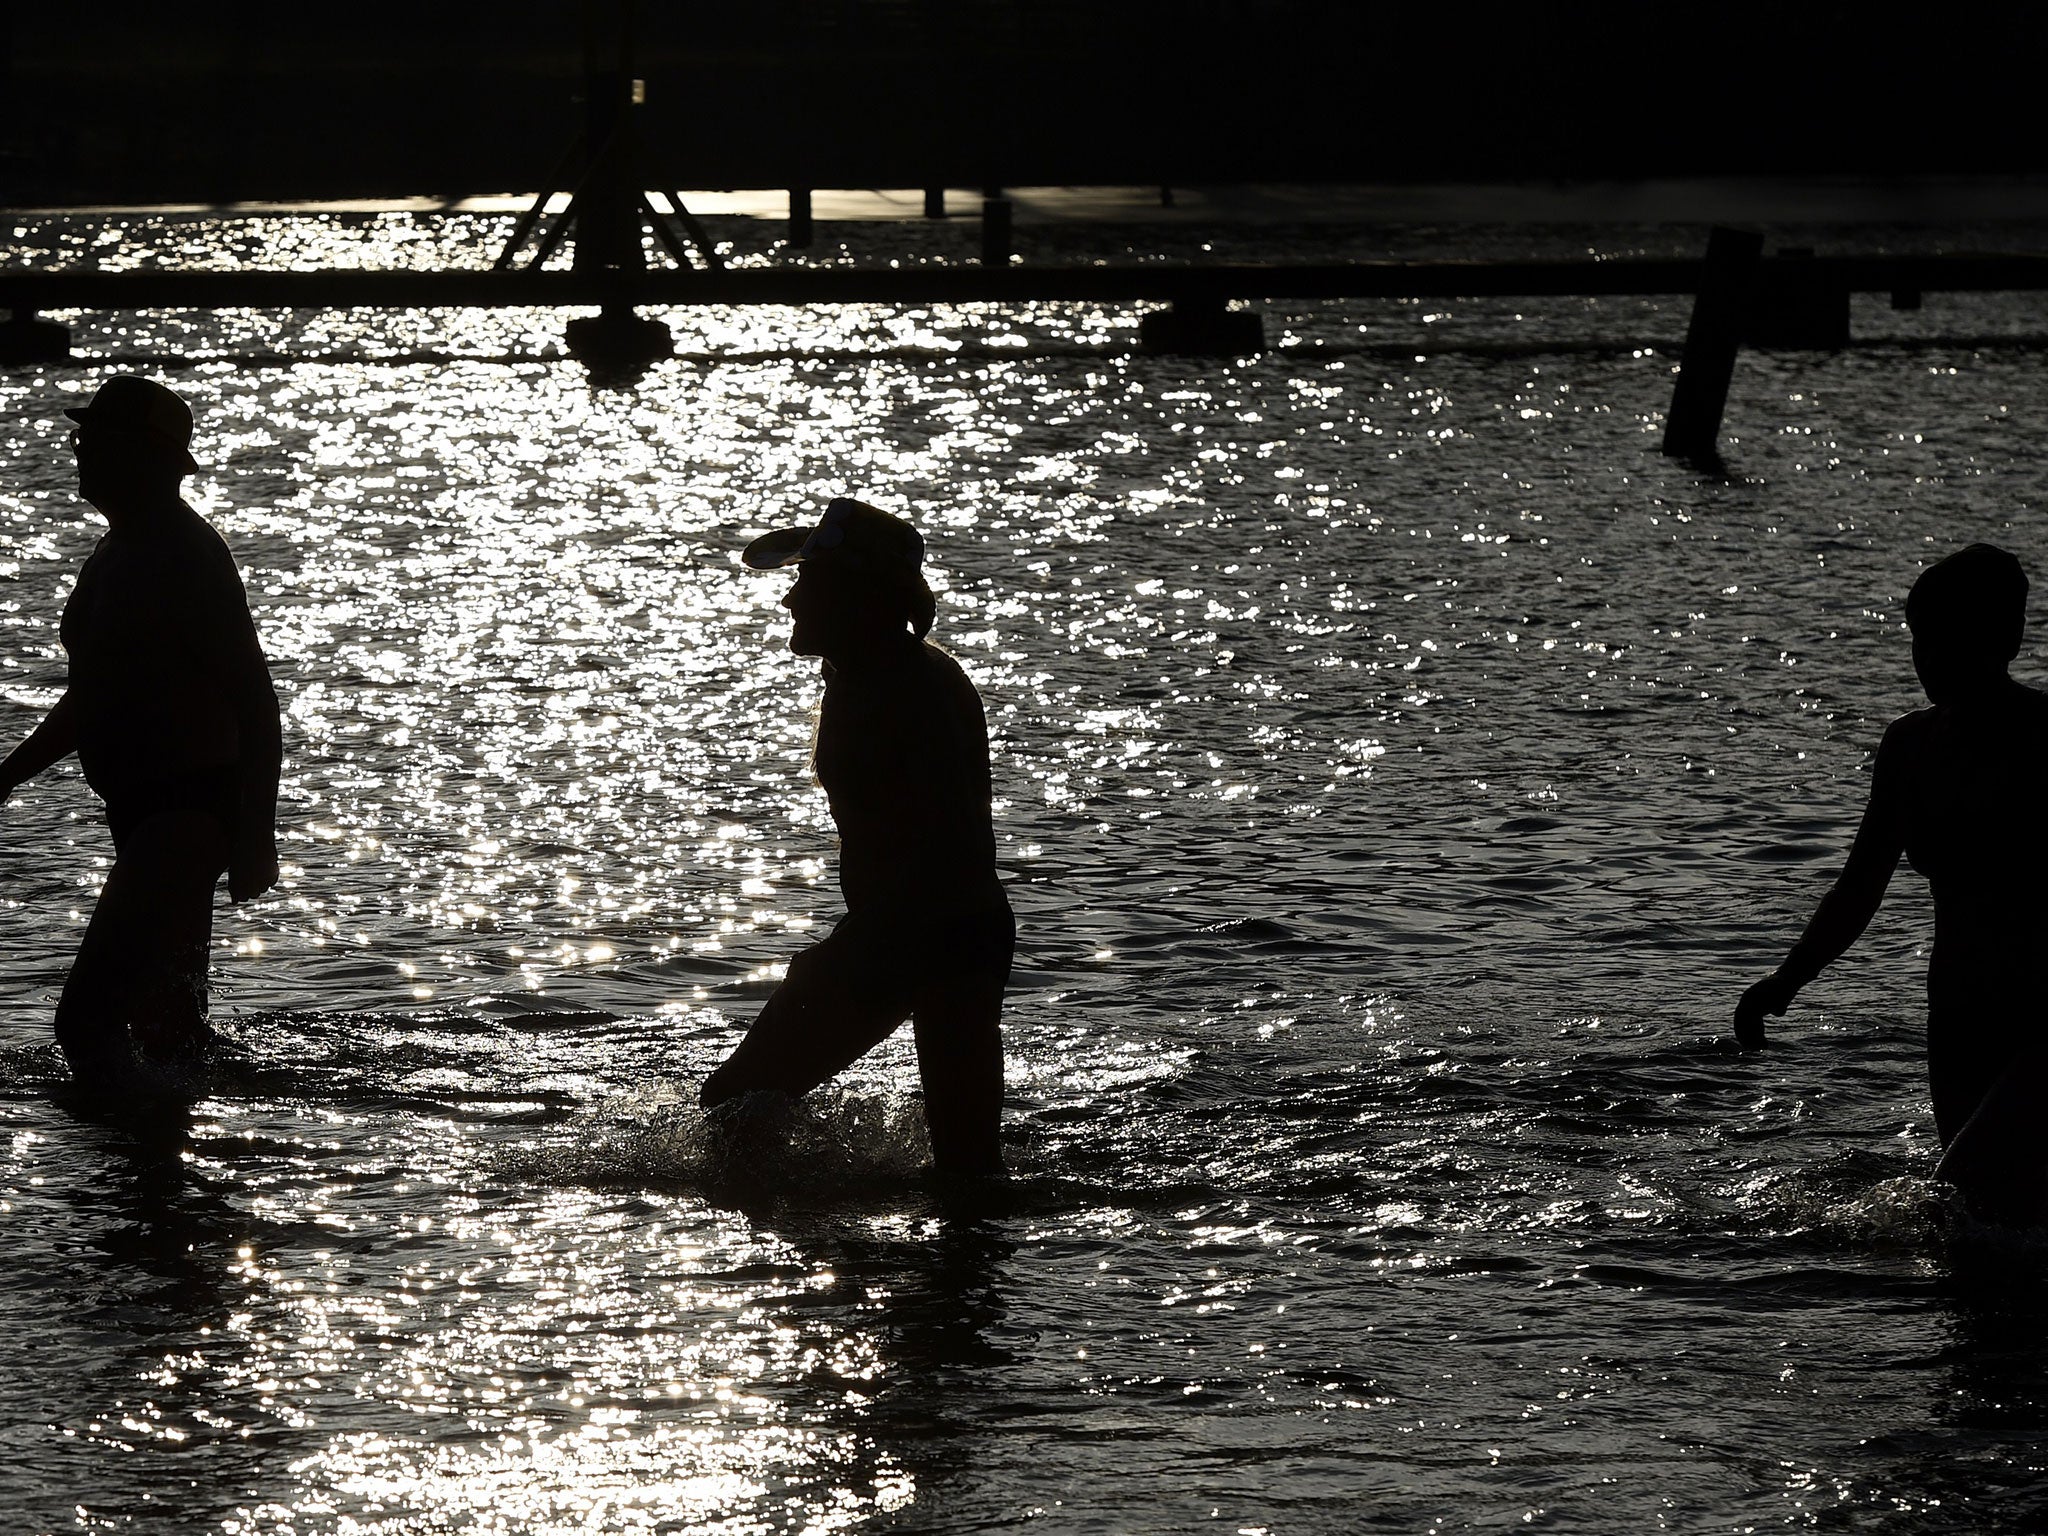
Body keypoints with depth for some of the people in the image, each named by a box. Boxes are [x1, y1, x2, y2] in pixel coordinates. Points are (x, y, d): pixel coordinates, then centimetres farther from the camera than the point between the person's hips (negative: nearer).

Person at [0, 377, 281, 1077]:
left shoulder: (188, 558, -15)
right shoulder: (118, 555, 14)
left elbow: (255, 703, -18)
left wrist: (255, 838, -22)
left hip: (190, 806, -10)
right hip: (144, 810, 10)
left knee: (89, 1013, -20)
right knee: (166, 1022, 18)